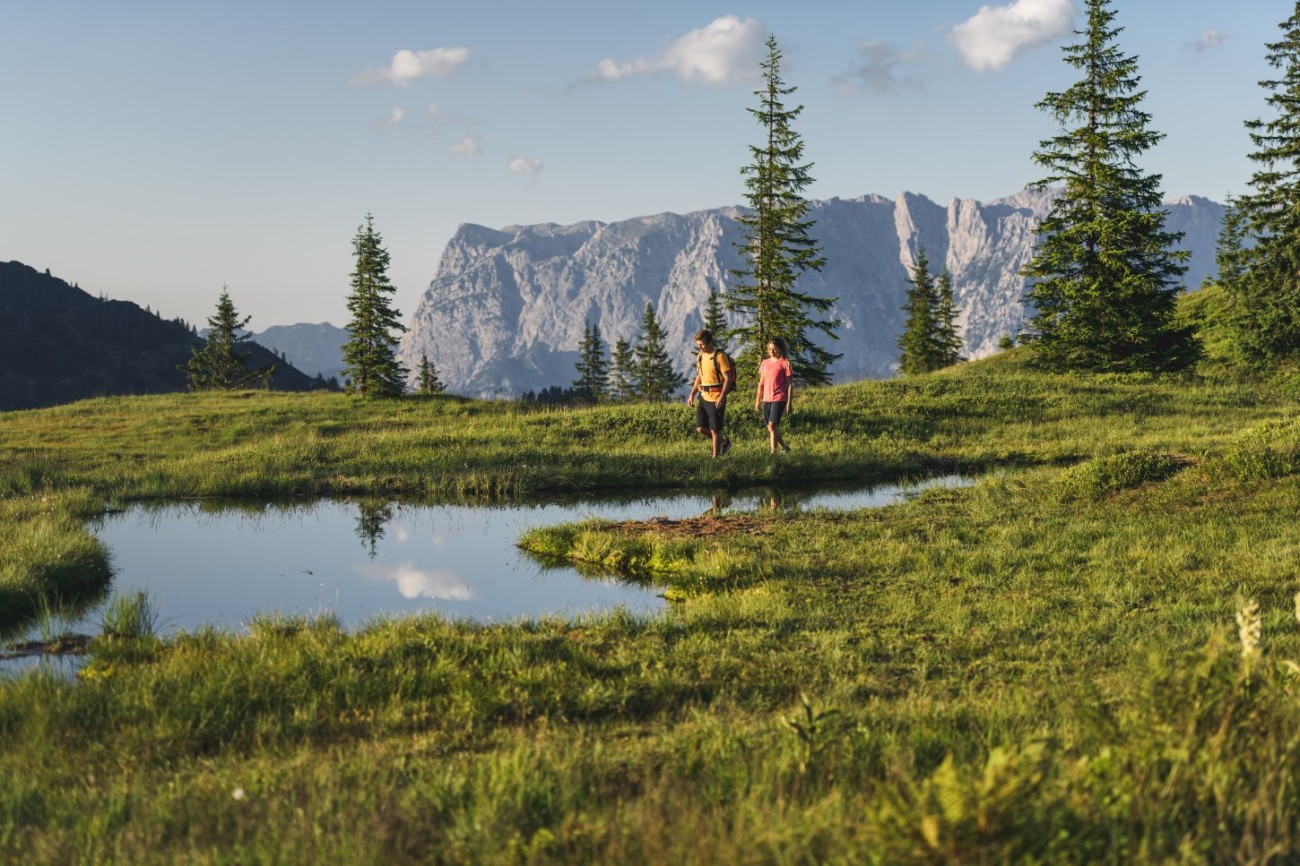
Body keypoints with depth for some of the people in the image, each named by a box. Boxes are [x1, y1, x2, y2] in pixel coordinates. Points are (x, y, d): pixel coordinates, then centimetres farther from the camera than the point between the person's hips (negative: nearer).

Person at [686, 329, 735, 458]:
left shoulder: (719, 356, -13)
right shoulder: (700, 356, 10)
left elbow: (728, 378, -15)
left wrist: (722, 397, -24)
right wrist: (692, 394, 13)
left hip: (716, 399, -8)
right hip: (704, 397, 8)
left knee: (715, 430, -2)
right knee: (700, 428, 7)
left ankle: (715, 457, 9)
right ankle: (724, 441, 28)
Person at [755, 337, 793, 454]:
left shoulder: (784, 364, -5)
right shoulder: (765, 363, 11)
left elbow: (790, 385, -5)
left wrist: (789, 403, -8)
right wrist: (757, 400, 15)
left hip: (779, 399, -6)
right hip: (766, 399, 6)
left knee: (772, 425, -15)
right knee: (770, 428, 9)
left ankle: (773, 452, -13)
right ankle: (785, 448, 26)